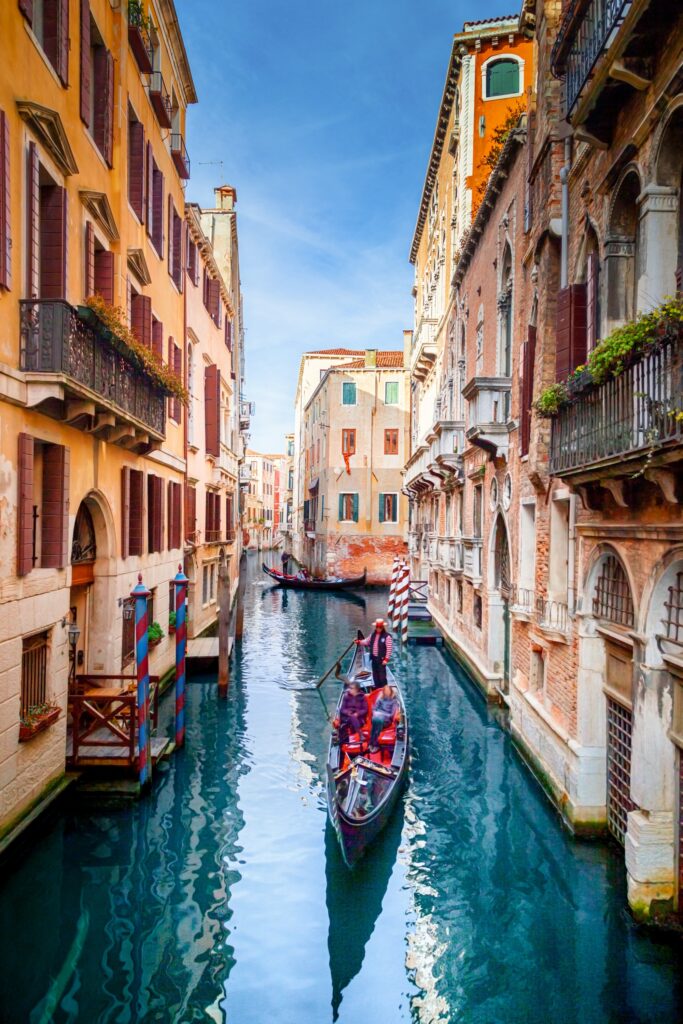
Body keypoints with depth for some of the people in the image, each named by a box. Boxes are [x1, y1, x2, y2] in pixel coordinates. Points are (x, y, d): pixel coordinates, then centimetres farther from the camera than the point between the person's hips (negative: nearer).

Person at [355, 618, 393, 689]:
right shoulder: (372, 635, 11)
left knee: (382, 675, -6)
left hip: (381, 659, -7)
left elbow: (389, 648, -13)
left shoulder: (387, 636, -11)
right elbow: (366, 642, 18)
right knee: (375, 675, 14)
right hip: (374, 658, 7)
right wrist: (359, 642, -1)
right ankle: (377, 689, 25)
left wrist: (386, 659, -16)